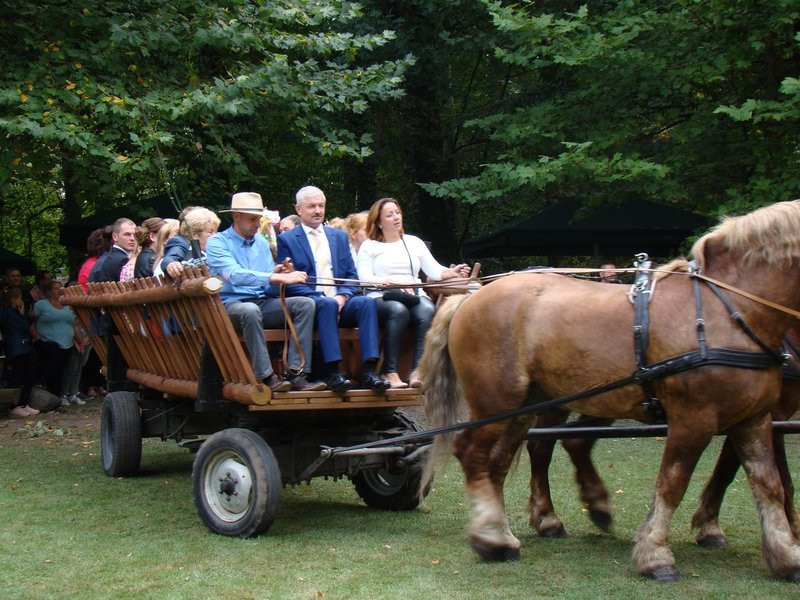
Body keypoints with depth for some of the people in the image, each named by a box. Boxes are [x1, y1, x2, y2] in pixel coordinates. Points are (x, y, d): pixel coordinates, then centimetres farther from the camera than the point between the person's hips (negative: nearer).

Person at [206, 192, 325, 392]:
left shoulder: (261, 242, 16)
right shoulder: (217, 242, -5)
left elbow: (267, 282, 15)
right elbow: (235, 275, -23)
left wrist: (276, 273, -9)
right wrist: (278, 277, -30)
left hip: (262, 302, 6)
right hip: (231, 305, -6)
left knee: (305, 304, -15)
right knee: (250, 310, -40)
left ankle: (297, 374, -25)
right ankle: (266, 377, -33)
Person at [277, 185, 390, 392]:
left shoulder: (339, 236, 21)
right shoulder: (287, 239, 8)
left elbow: (351, 275, 16)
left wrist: (342, 296, -7)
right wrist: (321, 297, -15)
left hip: (340, 301, 4)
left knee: (367, 302, -28)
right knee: (327, 304, -37)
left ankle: (369, 371, -37)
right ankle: (332, 372, -41)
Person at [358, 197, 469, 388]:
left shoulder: (414, 242, 24)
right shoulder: (369, 246, 13)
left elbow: (434, 270, 13)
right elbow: (364, 278, -2)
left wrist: (452, 272, -8)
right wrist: (393, 283, -16)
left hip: (414, 296, 3)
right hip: (382, 299, -3)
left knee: (427, 310, -32)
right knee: (398, 310, -37)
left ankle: (417, 371, -38)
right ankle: (390, 371, -36)